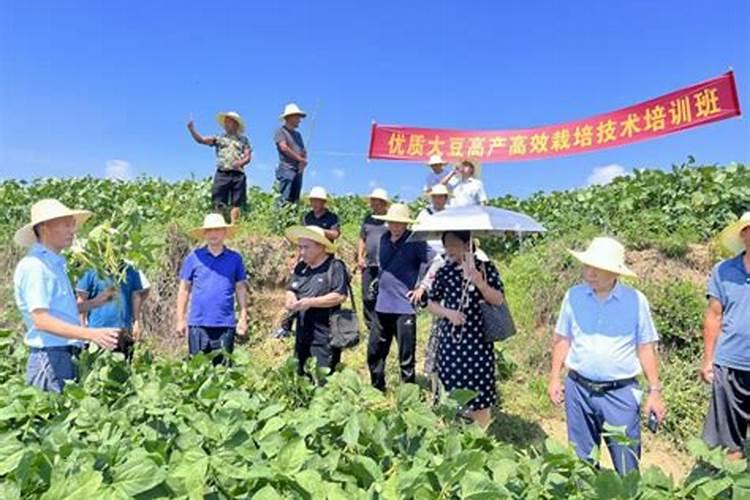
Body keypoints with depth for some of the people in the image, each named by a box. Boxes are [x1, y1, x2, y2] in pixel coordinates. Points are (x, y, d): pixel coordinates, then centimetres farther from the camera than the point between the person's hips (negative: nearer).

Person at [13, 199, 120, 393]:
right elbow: (41, 320, -23)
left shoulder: (55, 264, 15)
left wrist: (97, 302, 16)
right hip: (50, 357, -9)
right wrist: (91, 334, -32)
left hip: (66, 356, 9)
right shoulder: (34, 266, -14)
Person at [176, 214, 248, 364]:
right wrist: (181, 319, 2)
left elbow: (240, 289, 9)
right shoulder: (194, 257, 4)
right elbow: (184, 290, 6)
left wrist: (243, 318, 3)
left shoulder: (235, 258, 6)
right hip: (198, 323, -1)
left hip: (226, 324, 1)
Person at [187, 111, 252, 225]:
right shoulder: (219, 138, 17)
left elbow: (248, 157, 7)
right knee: (219, 204, -6)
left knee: (236, 204, -4)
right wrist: (191, 129, -8)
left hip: (238, 174, 0)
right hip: (222, 174, 1)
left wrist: (240, 162, -14)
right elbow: (201, 140, 8)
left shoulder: (243, 140, 16)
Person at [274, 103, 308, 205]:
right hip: (287, 168, -7)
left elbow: (304, 151, 20)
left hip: (298, 170, 7)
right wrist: (300, 158, -7)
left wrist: (303, 161, -2)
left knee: (295, 200, 2)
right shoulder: (281, 131, 3)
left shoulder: (297, 134, 24)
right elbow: (284, 148, -10)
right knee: (285, 199, -16)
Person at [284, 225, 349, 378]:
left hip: (325, 338, -7)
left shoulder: (334, 267, -9)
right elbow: (291, 289, 19)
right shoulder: (300, 267, 12)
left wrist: (311, 302, -19)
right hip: (302, 335, 7)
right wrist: (291, 299, -5)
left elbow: (340, 296, -17)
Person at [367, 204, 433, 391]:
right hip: (382, 305, 6)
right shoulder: (384, 239, 9)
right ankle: (377, 390, 32)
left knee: (406, 357, 3)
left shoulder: (415, 242, -10)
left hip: (404, 307, -6)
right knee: (374, 352, 14)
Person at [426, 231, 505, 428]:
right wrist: (448, 312, -10)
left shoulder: (485, 268, -1)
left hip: (478, 341, -2)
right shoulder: (444, 271, 5)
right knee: (450, 394, 7)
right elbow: (431, 303, 9)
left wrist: (479, 281, -23)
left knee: (478, 396, 3)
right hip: (449, 341, 2)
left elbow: (498, 300, -9)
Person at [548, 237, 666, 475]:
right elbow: (562, 339, 7)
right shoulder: (574, 296, -1)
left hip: (621, 392, -2)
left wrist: (655, 391, -1)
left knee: (627, 467, 5)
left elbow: (645, 348, 0)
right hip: (579, 389, 2)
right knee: (583, 462, 15)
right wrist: (554, 378, 3)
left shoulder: (635, 300, -5)